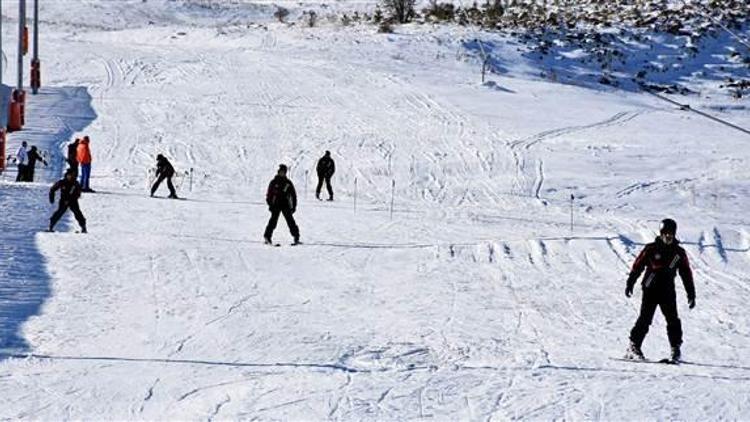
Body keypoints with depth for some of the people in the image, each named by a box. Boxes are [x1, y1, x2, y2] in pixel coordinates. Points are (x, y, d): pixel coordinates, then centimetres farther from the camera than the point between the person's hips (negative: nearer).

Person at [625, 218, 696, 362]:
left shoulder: (679, 253, 8)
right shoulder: (651, 249, 0)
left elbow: (687, 274, 13)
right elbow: (637, 266, 2)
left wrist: (691, 294, 10)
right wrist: (630, 284, -3)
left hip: (668, 292, 2)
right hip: (650, 290, -2)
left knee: (673, 320, -7)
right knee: (645, 319, -7)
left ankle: (675, 350, -1)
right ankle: (633, 347, 0)